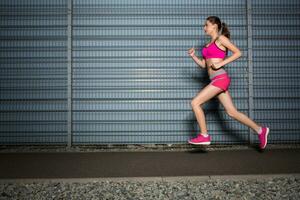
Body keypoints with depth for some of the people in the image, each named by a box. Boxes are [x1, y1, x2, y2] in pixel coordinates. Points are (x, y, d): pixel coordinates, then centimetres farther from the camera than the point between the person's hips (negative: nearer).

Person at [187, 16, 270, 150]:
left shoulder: (221, 38, -2)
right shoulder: (209, 44, 21)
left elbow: (238, 53, -9)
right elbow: (203, 65, 22)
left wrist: (221, 63, -14)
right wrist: (193, 56, 7)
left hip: (220, 78, -8)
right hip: (217, 80, 8)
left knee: (195, 103, -10)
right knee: (232, 112, 6)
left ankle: (204, 136, -3)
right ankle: (260, 130, 13)